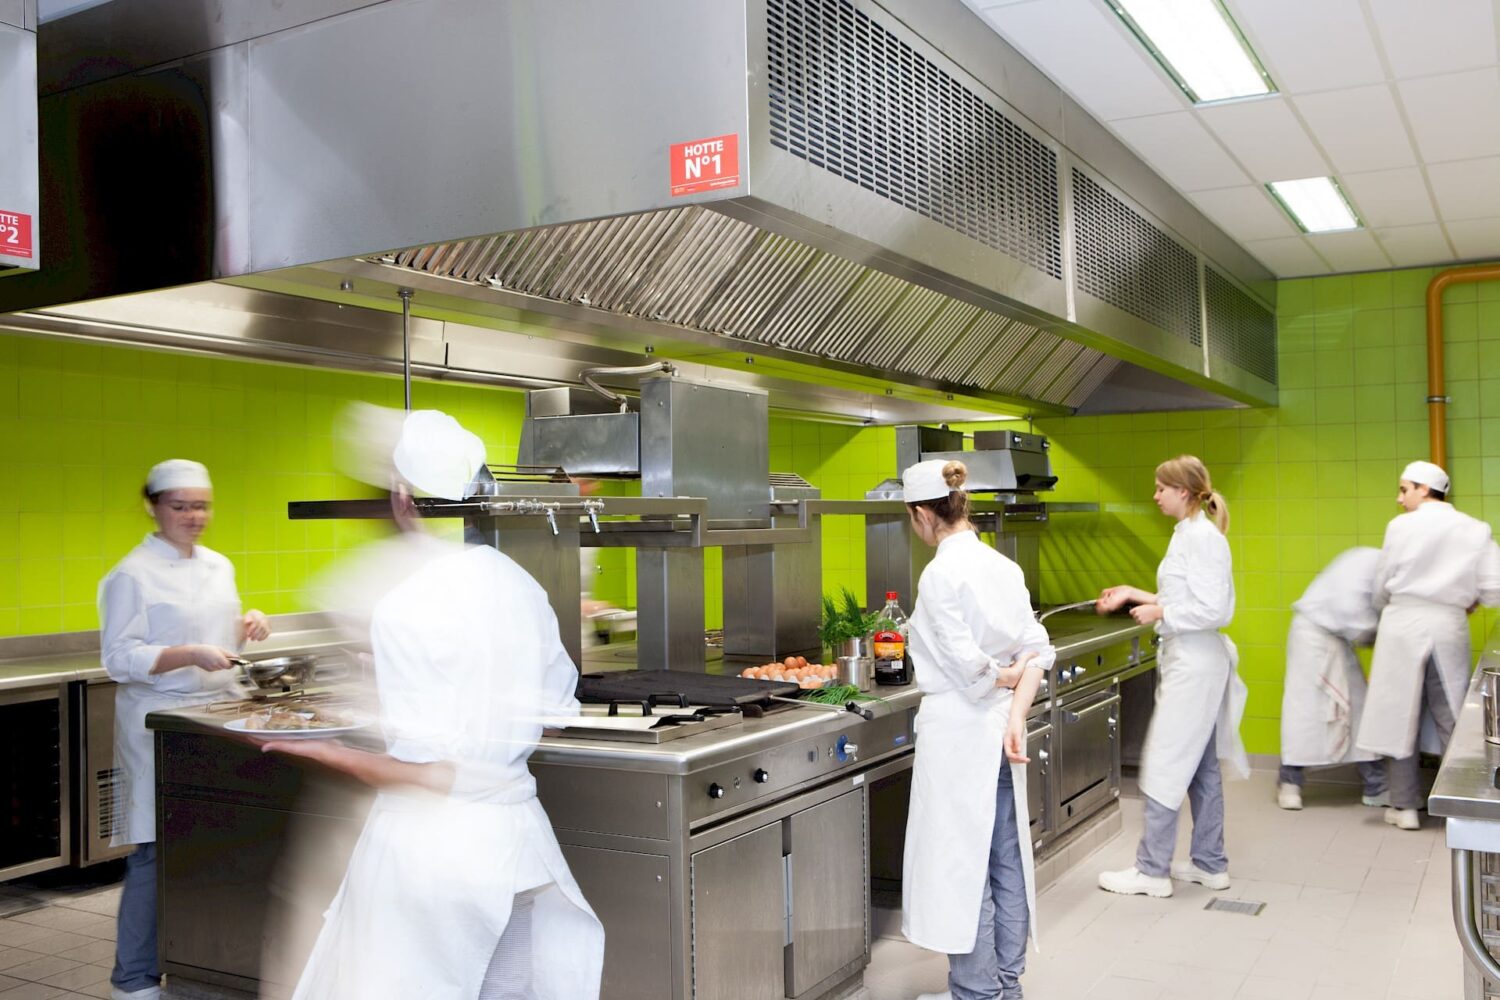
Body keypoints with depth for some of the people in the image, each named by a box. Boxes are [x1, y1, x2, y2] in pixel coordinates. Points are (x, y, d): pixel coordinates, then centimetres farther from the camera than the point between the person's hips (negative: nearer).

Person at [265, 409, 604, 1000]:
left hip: (429, 845, -6)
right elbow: (559, 713, 8)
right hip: (516, 835, 7)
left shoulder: (404, 608, -18)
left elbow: (429, 772, -19)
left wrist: (322, 751, -7)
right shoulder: (519, 585, 2)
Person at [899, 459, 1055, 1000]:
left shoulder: (940, 573, -16)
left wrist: (1004, 678, -3)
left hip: (958, 730, -8)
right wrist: (1016, 712, -6)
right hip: (1000, 728, 8)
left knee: (962, 862, 4)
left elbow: (968, 666, -22)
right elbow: (1038, 649, 2)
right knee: (1005, 858, 15)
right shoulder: (1002, 565, 6)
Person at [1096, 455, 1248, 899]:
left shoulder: (1202, 537, -17)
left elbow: (1214, 609, -22)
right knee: (1201, 766, 15)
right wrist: (1136, 595, 15)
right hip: (1188, 660, 10)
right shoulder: (1188, 534, 12)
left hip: (1195, 664, -10)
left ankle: (1152, 870, 4)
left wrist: (1161, 613, -14)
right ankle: (1210, 864, 24)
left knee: (1165, 766, -4)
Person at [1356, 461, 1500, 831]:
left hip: (1403, 624, -2)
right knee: (1451, 718, 11)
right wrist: (1465, 599, 17)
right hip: (1448, 627, 2)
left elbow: (1381, 588, 3)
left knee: (1399, 714, 7)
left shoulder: (1401, 526, -3)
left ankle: (1405, 807, 11)